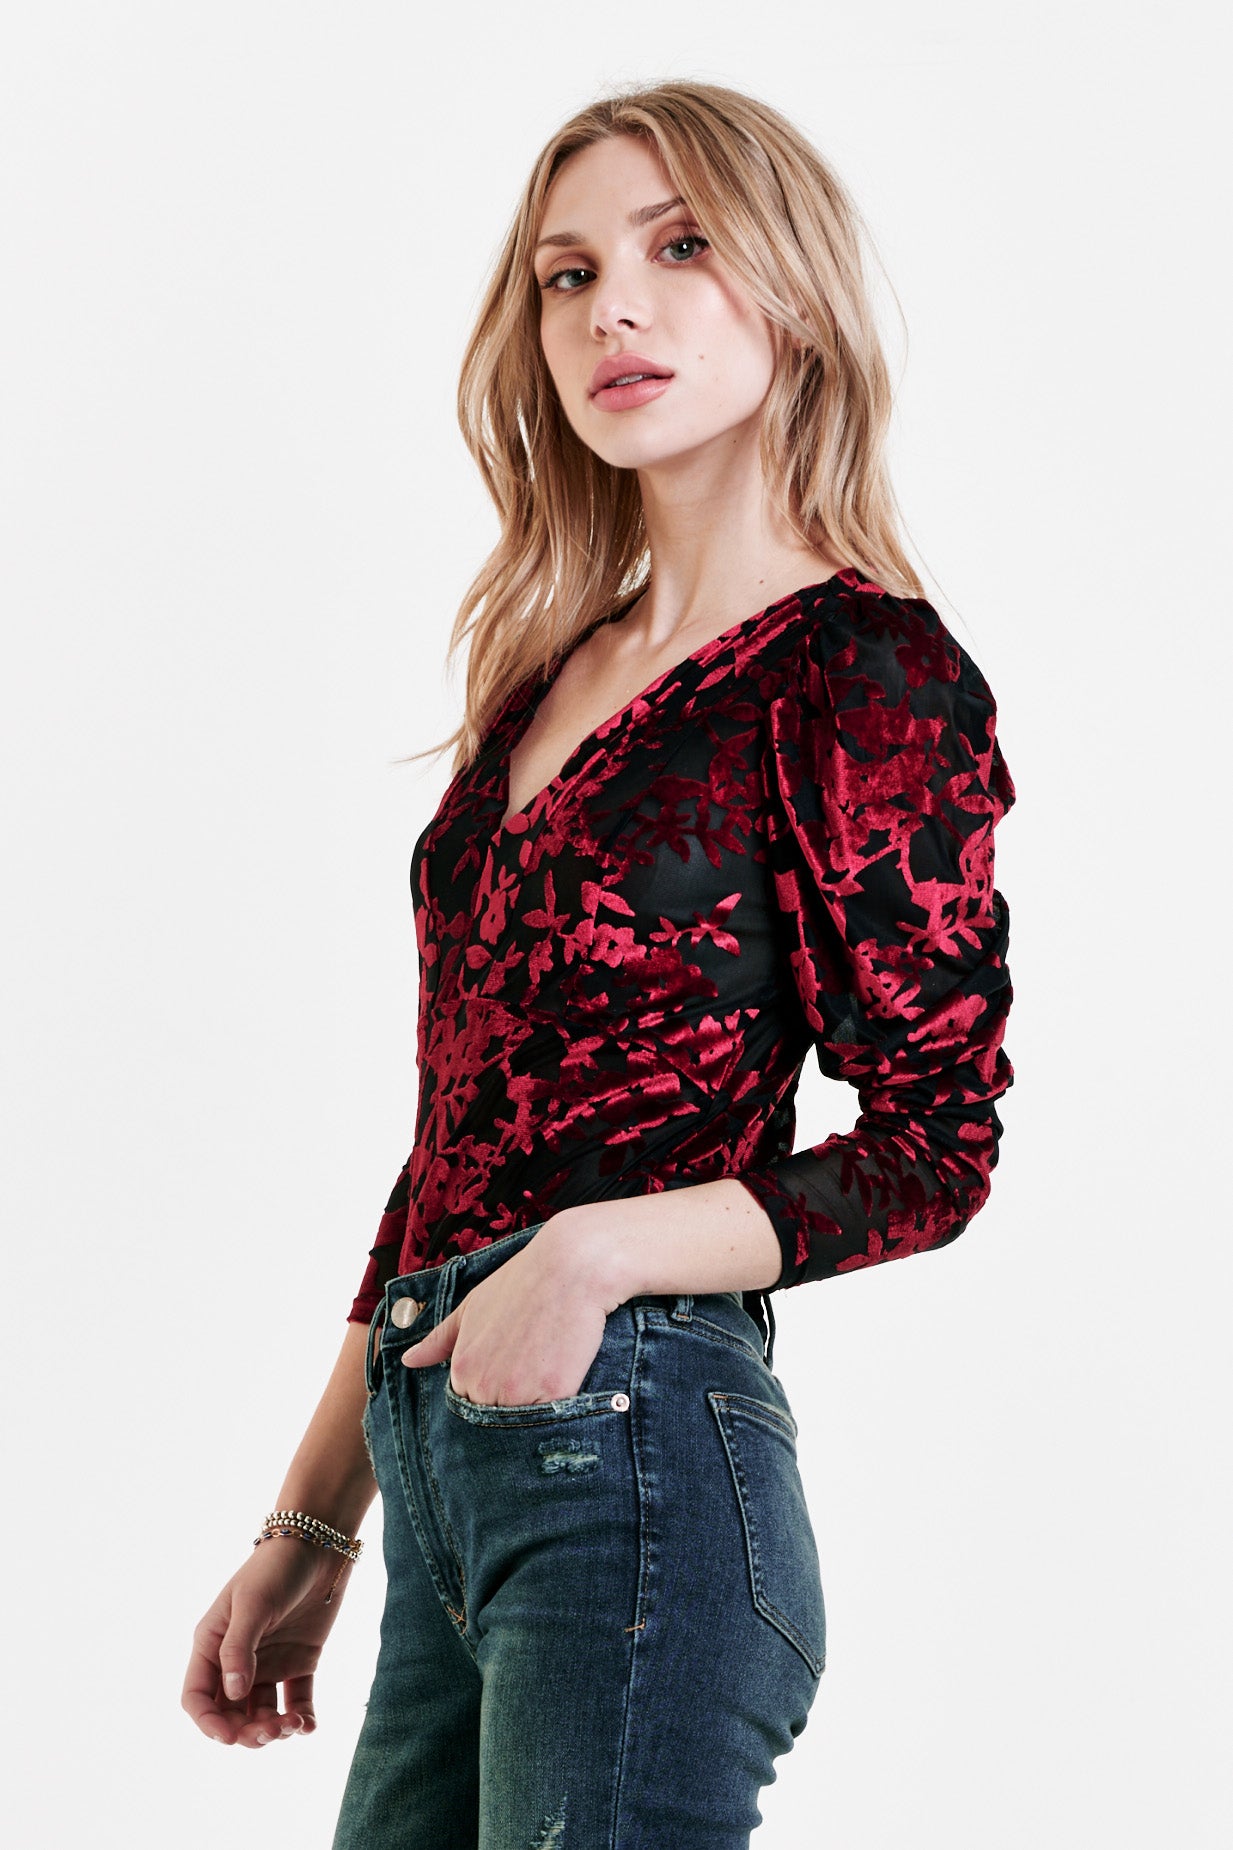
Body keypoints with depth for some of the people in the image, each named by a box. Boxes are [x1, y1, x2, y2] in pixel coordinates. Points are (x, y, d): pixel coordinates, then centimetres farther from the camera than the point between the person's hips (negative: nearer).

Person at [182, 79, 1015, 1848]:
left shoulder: (864, 668, -6)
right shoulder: (554, 670, 15)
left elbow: (934, 1149, -7)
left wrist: (603, 1248, -20)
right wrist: (310, 1527, 17)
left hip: (631, 1439, -7)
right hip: (441, 1468, 7)